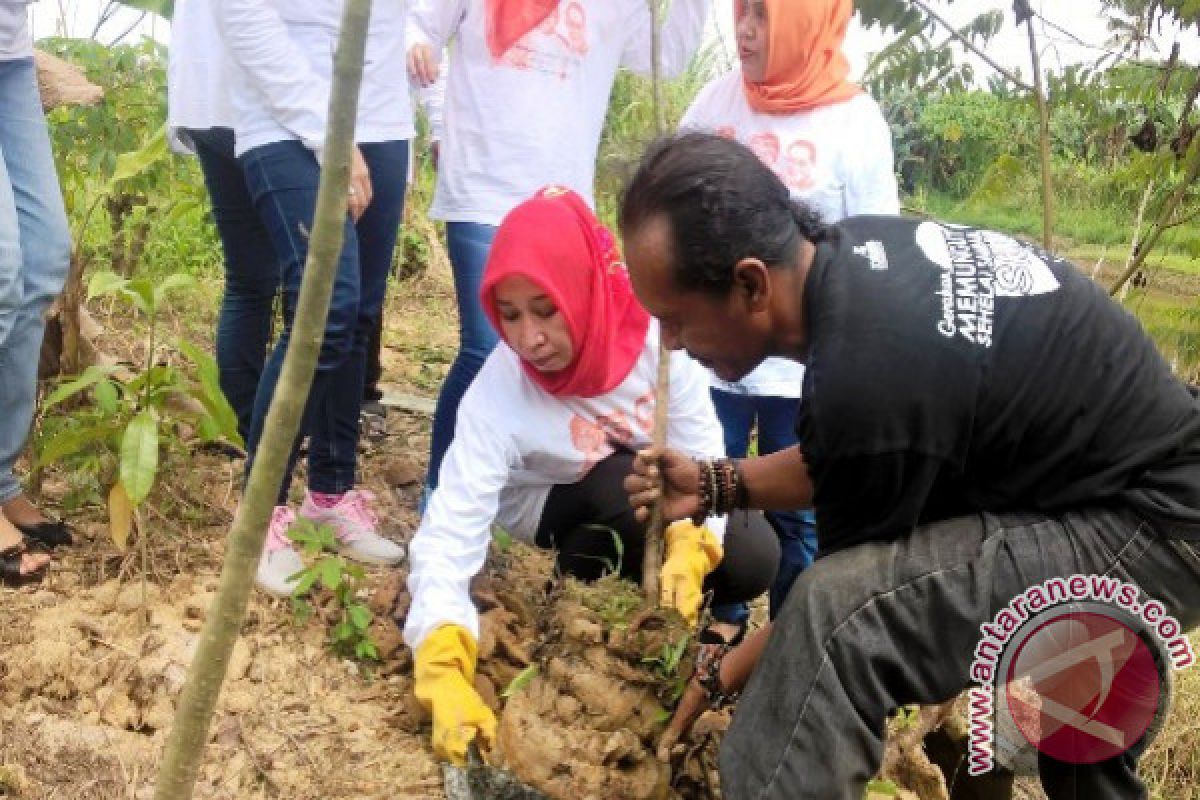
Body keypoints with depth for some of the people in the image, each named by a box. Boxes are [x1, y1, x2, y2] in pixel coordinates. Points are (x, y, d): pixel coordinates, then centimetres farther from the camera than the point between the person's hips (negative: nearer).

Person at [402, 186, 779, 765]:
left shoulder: (653, 338, -31)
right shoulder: (496, 394, -34)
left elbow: (702, 456, -24)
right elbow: (447, 538, -39)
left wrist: (689, 550, -43)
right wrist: (445, 675, -53)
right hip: (557, 507, -2)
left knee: (754, 560, -20)